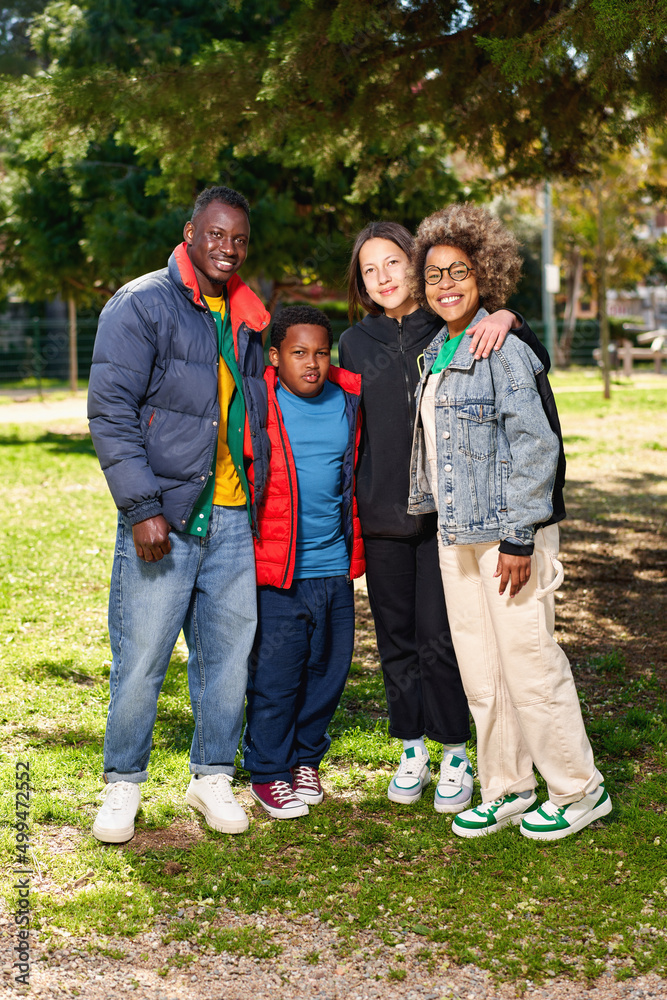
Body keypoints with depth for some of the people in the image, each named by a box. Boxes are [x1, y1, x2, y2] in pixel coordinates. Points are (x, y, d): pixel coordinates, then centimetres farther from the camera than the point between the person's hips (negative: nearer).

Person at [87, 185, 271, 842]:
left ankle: (212, 777, 24)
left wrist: (260, 500, 16)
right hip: (164, 516, -5)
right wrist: (143, 507, -16)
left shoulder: (246, 319, 16)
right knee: (141, 658, -1)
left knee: (228, 653, 9)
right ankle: (123, 784, 16)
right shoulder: (141, 305, -3)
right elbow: (110, 412, -9)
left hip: (234, 517, 6)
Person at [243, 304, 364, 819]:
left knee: (329, 670, 12)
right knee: (275, 676, 1)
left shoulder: (351, 400, 5)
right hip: (277, 571, -4)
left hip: (336, 567, 4)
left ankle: (306, 759, 31)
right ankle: (269, 772, 18)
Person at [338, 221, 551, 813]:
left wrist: (508, 320, -24)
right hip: (382, 514, 3)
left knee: (441, 637, -2)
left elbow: (536, 366, -4)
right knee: (396, 637, 10)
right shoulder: (356, 343, 8)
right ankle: (413, 752, 24)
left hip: (446, 511, -3)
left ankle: (456, 754, 15)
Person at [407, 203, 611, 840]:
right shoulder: (434, 353, 13)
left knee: (528, 663, -2)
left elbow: (537, 444, -16)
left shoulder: (504, 350, -12)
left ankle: (579, 791, 15)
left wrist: (518, 537, -19)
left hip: (507, 533, -8)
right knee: (478, 669, 12)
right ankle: (506, 789, 25)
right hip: (455, 535, 8)